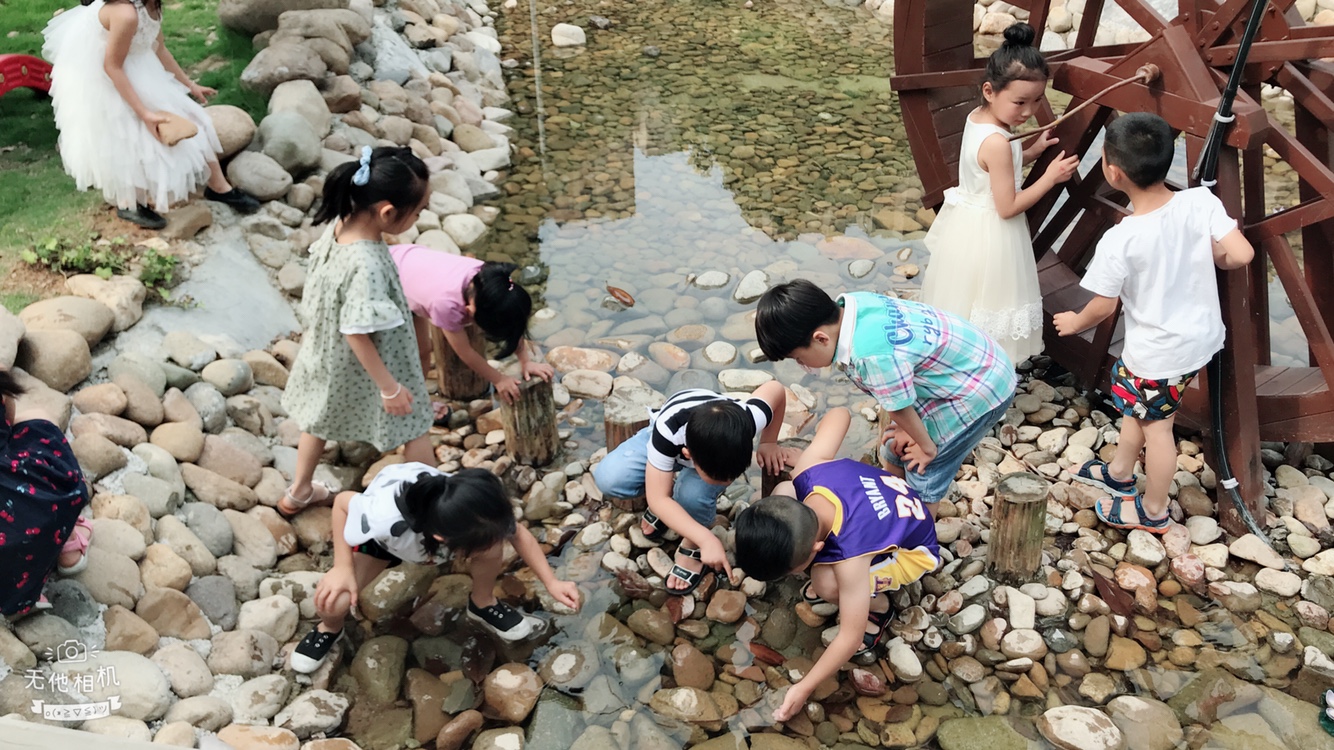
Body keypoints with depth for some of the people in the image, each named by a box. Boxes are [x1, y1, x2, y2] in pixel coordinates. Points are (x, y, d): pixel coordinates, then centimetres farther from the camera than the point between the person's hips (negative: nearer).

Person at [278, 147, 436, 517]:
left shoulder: (341, 224, -13)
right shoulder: (367, 266, -39)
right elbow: (358, 333, -30)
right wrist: (389, 387, -20)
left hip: (328, 353, 9)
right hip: (360, 367, -8)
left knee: (320, 419, 29)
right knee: (415, 428, 14)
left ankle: (299, 492, 51)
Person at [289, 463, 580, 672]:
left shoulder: (482, 513, -36)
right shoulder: (383, 518, -47)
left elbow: (519, 533, -14)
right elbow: (342, 502, -25)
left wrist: (552, 582, -20)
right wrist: (342, 568, -28)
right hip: (382, 536, -2)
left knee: (492, 551, -26)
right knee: (332, 601, -23)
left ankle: (483, 605, 8)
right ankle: (330, 628, 17)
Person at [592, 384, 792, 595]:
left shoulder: (749, 420, -39)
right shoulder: (667, 431, -44)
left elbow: (776, 388, -17)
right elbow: (657, 499, -37)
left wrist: (768, 444, -12)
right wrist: (706, 538, -45)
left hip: (722, 448, 0)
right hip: (670, 441, 0)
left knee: (695, 492, -35)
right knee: (607, 478, -25)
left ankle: (692, 545, -2)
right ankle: (671, 502, 5)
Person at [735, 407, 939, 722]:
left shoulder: (850, 557, -42)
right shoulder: (808, 469, -31)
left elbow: (851, 638, -30)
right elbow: (840, 414, -13)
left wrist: (803, 688, -20)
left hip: (913, 550, -7)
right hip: (887, 508, 7)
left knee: (827, 583, -33)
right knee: (782, 493, -10)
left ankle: (879, 607, 2)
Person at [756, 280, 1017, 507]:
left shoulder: (872, 355, -39)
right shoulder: (850, 304, -14)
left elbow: (901, 408, -21)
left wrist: (927, 447, -4)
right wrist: (906, 428, 3)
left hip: (980, 390, -8)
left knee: (922, 476, 1)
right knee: (893, 455, 16)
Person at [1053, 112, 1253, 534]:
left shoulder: (1119, 240, -27)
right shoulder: (1201, 202, -16)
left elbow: (1103, 307, -17)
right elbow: (1240, 255, -16)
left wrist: (1074, 323, 4)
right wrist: (1202, 256, 5)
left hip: (1157, 352, -6)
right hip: (1200, 335, 6)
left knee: (1155, 424, 14)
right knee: (1136, 405, 27)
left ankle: (1153, 512, 35)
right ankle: (1120, 474, 49)